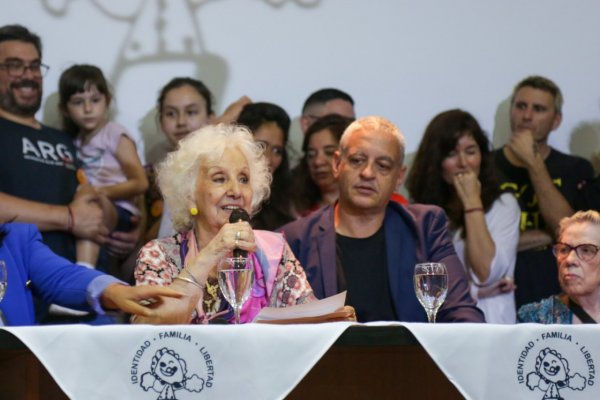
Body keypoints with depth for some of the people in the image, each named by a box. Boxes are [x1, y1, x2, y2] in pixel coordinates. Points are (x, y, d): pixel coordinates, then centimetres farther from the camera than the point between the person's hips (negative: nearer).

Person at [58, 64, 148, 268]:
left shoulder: (115, 135, 4)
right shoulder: (73, 141, 20)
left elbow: (140, 183, -3)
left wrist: (102, 192, -9)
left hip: (119, 213, -6)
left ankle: (84, 272, -57)